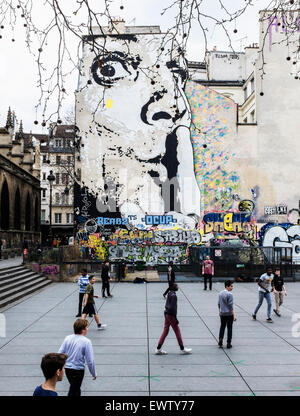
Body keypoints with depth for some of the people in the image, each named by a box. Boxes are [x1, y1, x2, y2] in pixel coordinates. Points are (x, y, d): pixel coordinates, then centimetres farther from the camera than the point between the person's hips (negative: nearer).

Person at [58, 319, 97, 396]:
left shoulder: (68, 338, -3)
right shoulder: (86, 342, -17)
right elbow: (90, 361, -15)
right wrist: (94, 374, -1)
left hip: (67, 369, 5)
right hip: (78, 370, -5)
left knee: (76, 388, 27)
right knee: (74, 391, 10)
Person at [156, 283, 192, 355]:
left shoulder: (169, 294, 8)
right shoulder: (173, 296, -19)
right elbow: (172, 307, -22)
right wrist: (175, 318, -16)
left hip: (166, 314, 9)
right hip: (171, 315, -9)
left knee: (165, 331, 11)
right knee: (177, 331, 3)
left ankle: (158, 349, 12)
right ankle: (182, 349, 14)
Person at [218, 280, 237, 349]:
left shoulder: (220, 293, 5)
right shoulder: (229, 294, -16)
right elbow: (231, 306, -19)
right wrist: (234, 315, -18)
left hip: (222, 313, 6)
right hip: (229, 314, -6)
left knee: (222, 326, 19)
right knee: (229, 328, 5)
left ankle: (220, 339, 5)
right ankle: (228, 343, 9)